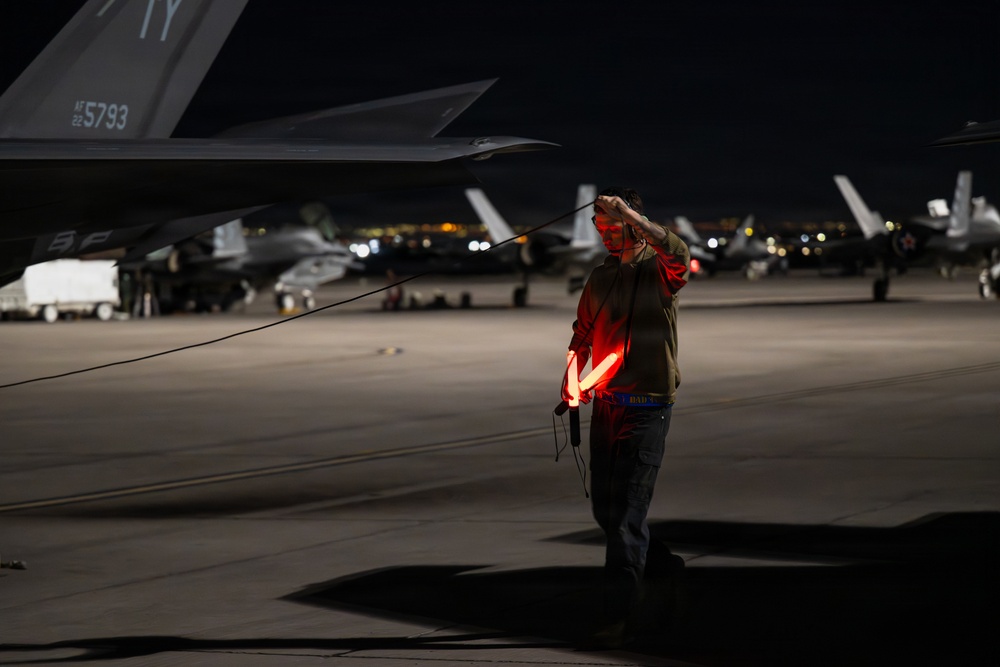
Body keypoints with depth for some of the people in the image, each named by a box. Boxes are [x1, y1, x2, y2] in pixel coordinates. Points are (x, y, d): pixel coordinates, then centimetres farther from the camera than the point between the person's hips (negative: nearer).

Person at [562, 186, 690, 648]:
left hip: (647, 407, -7)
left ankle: (619, 617, -5)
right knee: (604, 509, 12)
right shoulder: (600, 278, 12)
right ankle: (661, 566, 36)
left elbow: (677, 253, -29)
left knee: (627, 513, -8)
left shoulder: (659, 270, -6)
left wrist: (627, 211, -32)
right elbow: (582, 334, 18)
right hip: (606, 404, 7)